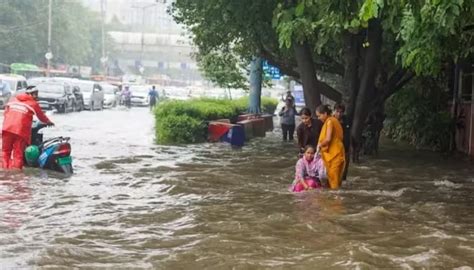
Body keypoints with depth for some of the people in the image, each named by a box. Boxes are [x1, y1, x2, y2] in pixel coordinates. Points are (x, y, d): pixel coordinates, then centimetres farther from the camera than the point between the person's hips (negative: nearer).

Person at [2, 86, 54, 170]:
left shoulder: (14, 99, 18)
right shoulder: (33, 103, 5)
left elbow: (6, 112, 21)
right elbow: (41, 116, 15)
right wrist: (49, 122, 34)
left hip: (7, 128, 4)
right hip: (21, 130, -4)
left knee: (6, 151, 14)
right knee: (18, 153, 0)